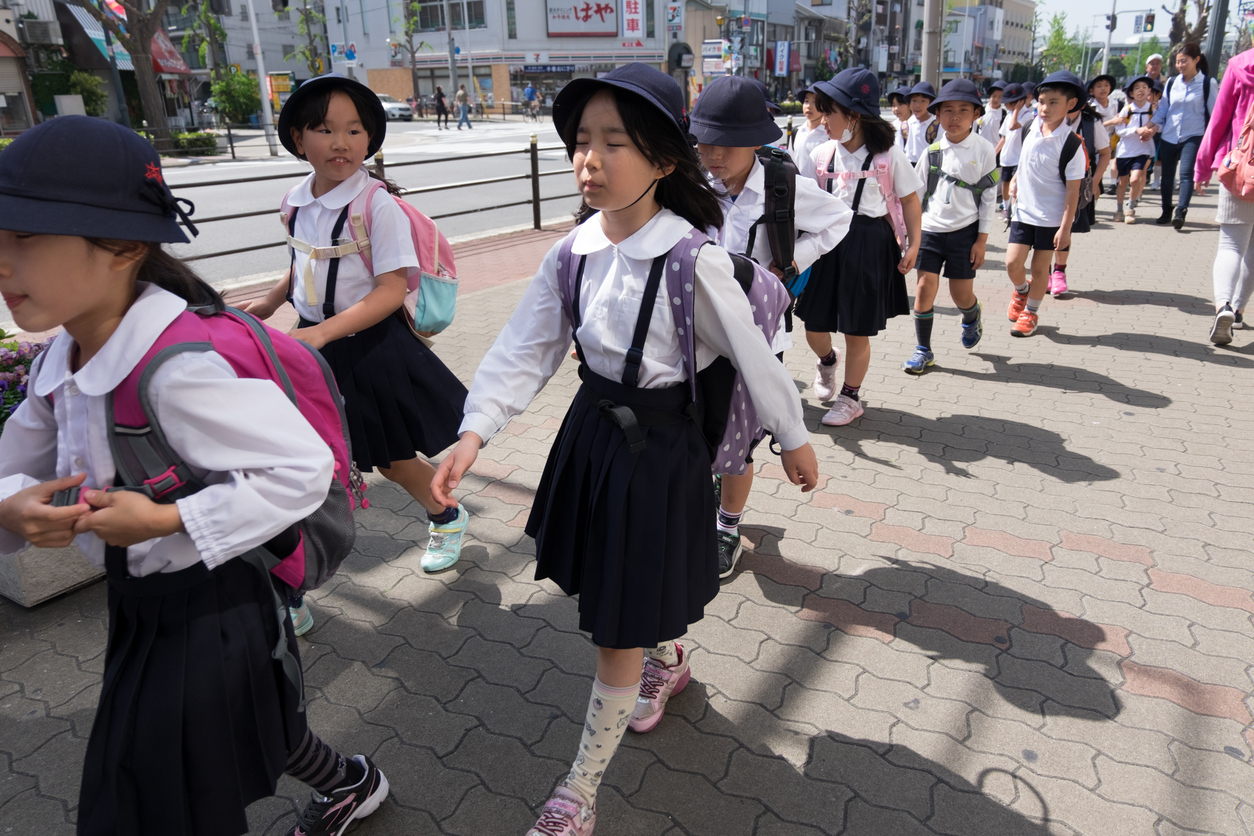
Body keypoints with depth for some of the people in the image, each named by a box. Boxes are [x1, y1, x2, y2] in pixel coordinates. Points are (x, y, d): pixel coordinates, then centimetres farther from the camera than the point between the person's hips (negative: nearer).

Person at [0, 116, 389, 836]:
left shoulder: (179, 368, -30)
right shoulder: (63, 361, -2)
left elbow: (304, 468, -28)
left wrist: (166, 521, -28)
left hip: (210, 610, -8)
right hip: (141, 608, 9)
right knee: (249, 727, 30)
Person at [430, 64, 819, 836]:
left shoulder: (693, 259, -20)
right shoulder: (573, 254, -4)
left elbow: (752, 353, -10)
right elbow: (526, 350, -4)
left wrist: (794, 437, 0)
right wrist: (475, 432, -14)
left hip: (659, 447, -6)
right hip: (592, 432, 6)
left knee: (620, 624, 5)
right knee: (635, 586, 26)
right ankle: (670, 662, 59)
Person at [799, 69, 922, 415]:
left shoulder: (888, 154, -6)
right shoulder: (822, 154, 2)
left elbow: (909, 199, 2)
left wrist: (912, 244, -2)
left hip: (870, 244, -3)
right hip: (828, 240, 3)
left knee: (857, 331, 5)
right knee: (813, 324, 7)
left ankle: (850, 397, 25)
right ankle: (827, 360, 44)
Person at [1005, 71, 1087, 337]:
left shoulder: (1072, 145, -17)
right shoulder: (1033, 127, -2)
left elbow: (1073, 190, -14)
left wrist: (1065, 227, -16)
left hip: (1051, 217, -4)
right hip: (1023, 211, 4)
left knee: (1039, 268, 5)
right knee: (1012, 263, -1)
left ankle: (1030, 313, 24)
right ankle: (1021, 290, 32)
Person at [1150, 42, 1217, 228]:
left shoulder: (1207, 84, -4)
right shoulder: (1171, 83, 5)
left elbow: (1215, 113, -1)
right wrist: (1153, 126, -5)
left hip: (1193, 137, -4)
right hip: (1169, 137, 4)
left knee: (1186, 173, -18)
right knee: (1167, 176, 10)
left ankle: (1181, 212, -23)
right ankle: (1166, 211, 25)